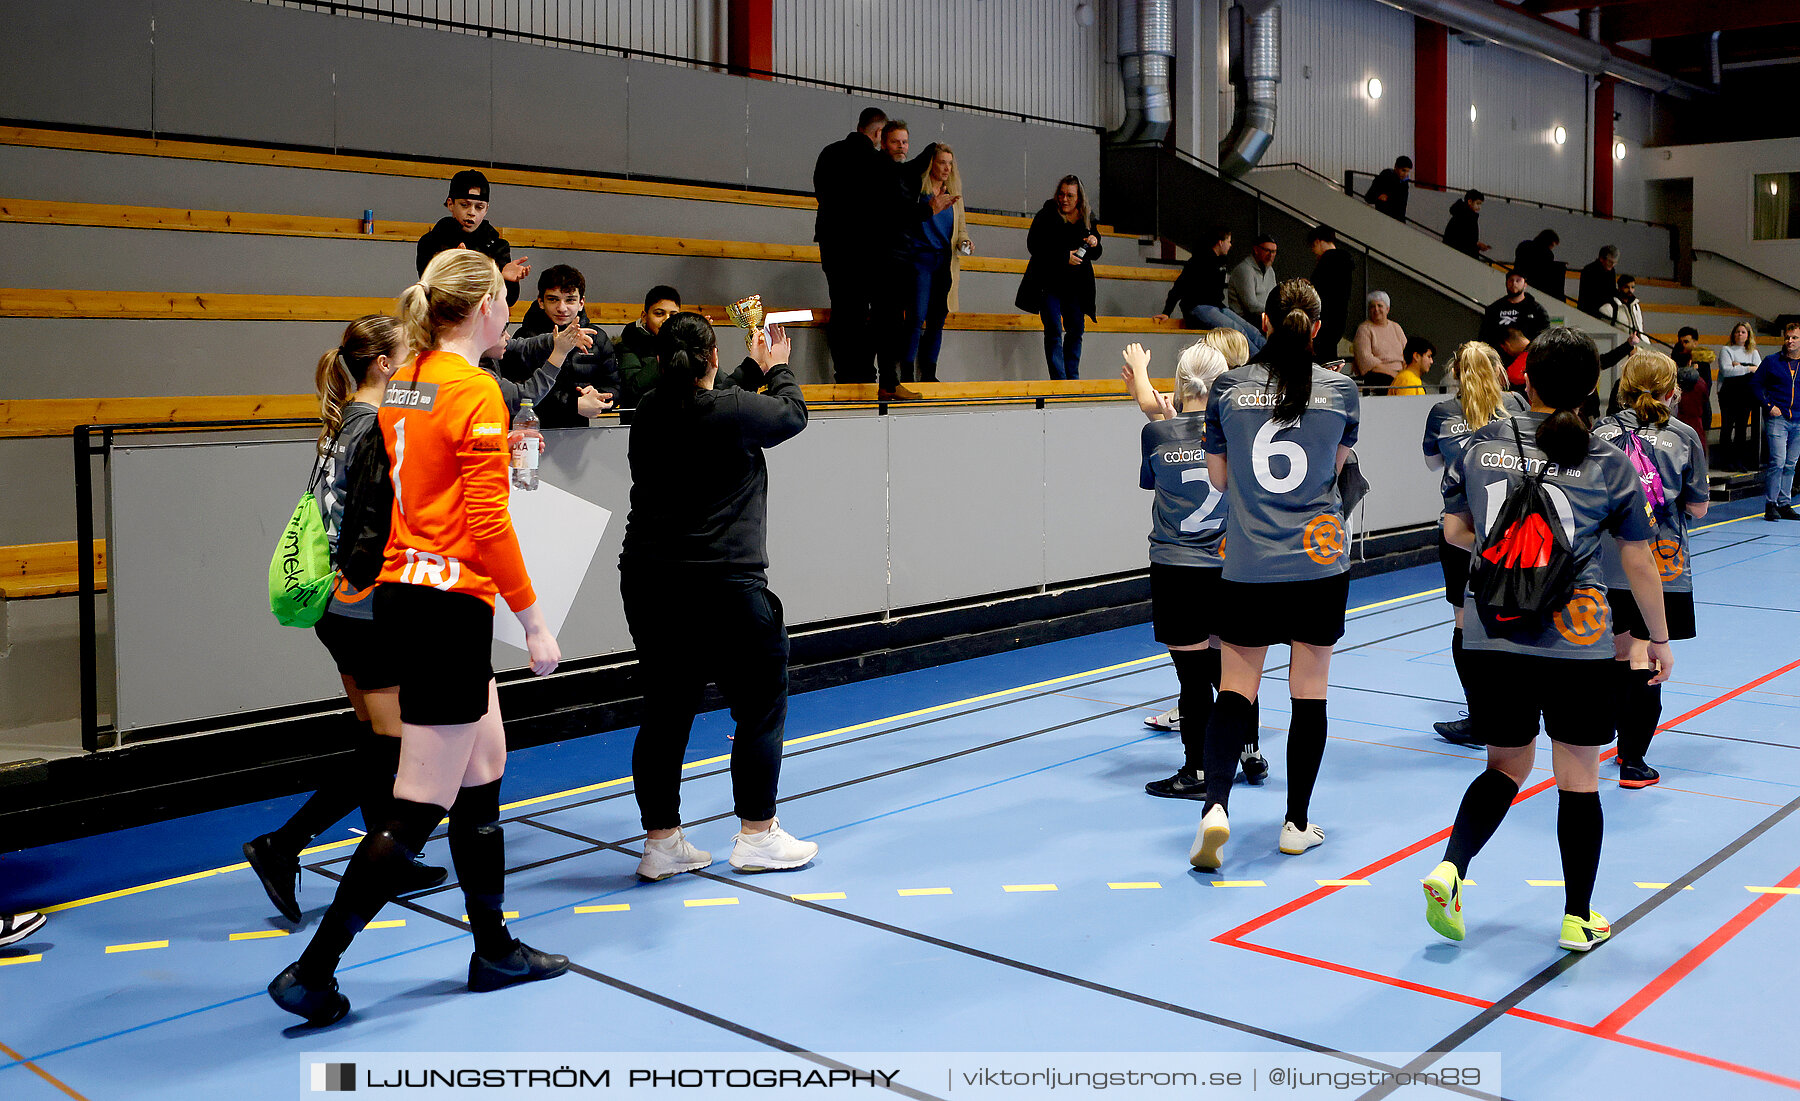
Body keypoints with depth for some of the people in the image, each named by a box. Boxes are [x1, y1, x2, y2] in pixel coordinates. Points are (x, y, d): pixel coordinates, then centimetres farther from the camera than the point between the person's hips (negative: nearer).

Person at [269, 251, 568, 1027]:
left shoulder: (403, 387, 10)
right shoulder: (475, 390, -14)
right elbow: (488, 520, -17)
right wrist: (533, 618, -11)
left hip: (404, 592, 9)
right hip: (450, 606, -9)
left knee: (483, 778, 18)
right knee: (417, 811, -1)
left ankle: (495, 949, 29)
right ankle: (311, 974, 5)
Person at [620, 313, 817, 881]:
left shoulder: (648, 415, 7)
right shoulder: (735, 412, -9)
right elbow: (792, 414, 10)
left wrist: (759, 372, 34)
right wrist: (776, 368, 30)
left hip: (648, 583, 6)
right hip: (724, 585, -6)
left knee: (665, 714, 12)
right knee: (760, 708, 9)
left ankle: (662, 841, 18)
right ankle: (757, 834, 16)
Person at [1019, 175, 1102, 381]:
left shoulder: (1088, 218, 8)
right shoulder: (1046, 215, -5)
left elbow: (1095, 255, 15)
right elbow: (1033, 245, -12)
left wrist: (1094, 243, -9)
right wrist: (1064, 256, -18)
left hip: (1076, 285, 5)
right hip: (1049, 283, -4)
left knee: (1076, 330, 7)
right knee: (1054, 331, -8)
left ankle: (1072, 377, 16)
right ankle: (1058, 379, -7)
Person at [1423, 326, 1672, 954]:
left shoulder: (1482, 445, 2)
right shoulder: (1609, 463, -4)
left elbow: (1455, 531, 12)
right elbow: (1639, 563, 2)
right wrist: (1660, 641, 13)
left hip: (1492, 637, 3)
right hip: (1576, 641, -2)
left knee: (1507, 765, 20)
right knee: (1579, 778, 11)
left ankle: (1450, 867, 2)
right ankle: (1579, 919, 20)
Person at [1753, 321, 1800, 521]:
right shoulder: (1772, 362, 1)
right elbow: (1755, 384, 4)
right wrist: (1768, 406, -6)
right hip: (1777, 418, -3)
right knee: (1777, 462, -13)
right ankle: (1770, 505, -6)